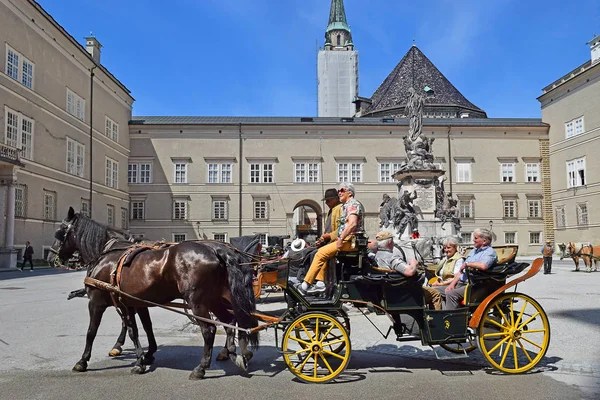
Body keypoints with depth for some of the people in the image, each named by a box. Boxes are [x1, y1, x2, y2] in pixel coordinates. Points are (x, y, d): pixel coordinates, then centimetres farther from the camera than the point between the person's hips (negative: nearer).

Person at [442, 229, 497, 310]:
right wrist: (452, 284, 7)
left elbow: (483, 266, -29)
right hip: (461, 283, 9)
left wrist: (467, 264, -12)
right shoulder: (474, 251, 23)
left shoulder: (490, 252, -5)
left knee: (451, 294, -30)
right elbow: (461, 270, 21)